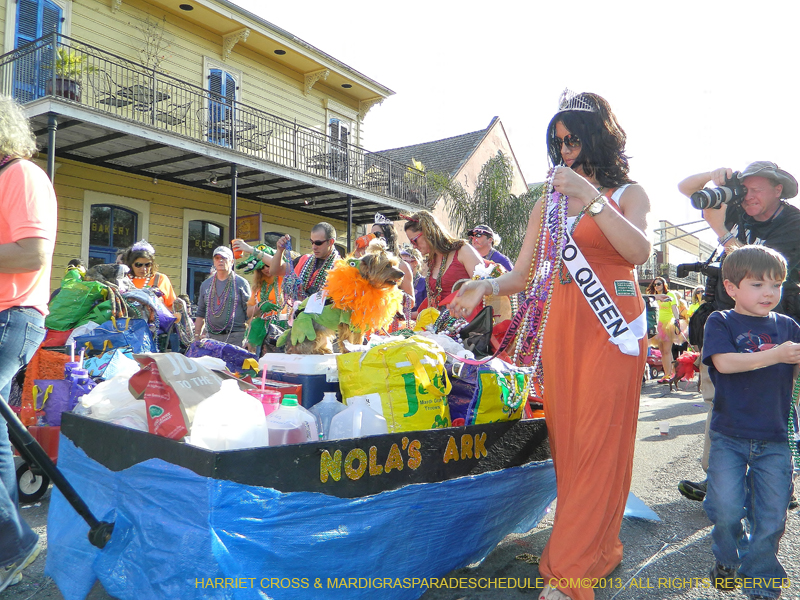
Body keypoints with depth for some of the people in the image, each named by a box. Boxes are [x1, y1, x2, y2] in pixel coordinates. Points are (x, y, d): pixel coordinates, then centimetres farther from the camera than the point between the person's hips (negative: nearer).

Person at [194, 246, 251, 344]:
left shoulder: (241, 283, 3)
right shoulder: (205, 284, 17)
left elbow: (249, 312, -1)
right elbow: (200, 314, 21)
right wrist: (197, 336, 15)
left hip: (236, 337, -4)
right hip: (211, 337, 4)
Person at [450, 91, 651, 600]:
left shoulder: (628, 194, 7)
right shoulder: (548, 204, 16)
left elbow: (639, 252, -14)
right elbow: (521, 276, 11)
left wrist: (592, 199, -22)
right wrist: (486, 287, -8)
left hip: (613, 326, -4)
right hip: (560, 325, 4)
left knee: (599, 442, -7)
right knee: (566, 438, 3)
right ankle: (601, 551, 20)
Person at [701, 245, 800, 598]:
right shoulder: (720, 322, -2)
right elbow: (724, 362, -16)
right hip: (729, 436, -3)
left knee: (771, 515, 6)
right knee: (726, 508, -8)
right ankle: (728, 559, 24)